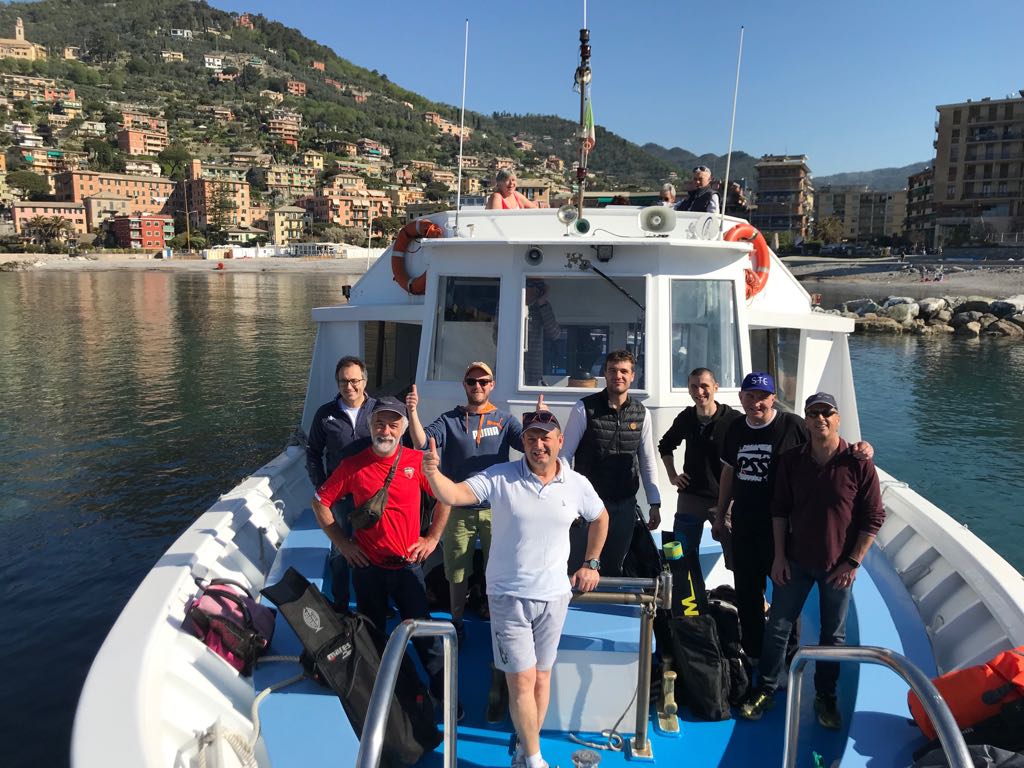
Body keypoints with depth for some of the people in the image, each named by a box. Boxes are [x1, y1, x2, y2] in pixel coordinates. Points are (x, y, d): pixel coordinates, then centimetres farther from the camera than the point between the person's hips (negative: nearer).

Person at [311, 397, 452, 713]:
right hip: (367, 567, 1)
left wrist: (432, 538, 1)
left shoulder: (417, 461, -8)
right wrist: (342, 543, -1)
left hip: (408, 565, -1)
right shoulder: (352, 465, -8)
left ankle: (444, 695, 19)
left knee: (424, 633, 3)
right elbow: (320, 502, 2)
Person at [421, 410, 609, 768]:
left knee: (541, 675, 13)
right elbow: (453, 495, -22)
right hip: (509, 596, -2)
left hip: (554, 595, 3)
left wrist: (591, 564, 13)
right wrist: (432, 473, -41)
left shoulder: (577, 484, -2)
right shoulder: (500, 478, -10)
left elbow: (600, 519, 17)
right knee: (522, 679, -1)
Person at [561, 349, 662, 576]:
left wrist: (655, 504, 8)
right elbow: (565, 454, -6)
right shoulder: (585, 409, -7)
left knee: (615, 568, 14)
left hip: (625, 504, 4)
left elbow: (647, 462, 10)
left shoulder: (641, 413, 5)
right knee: (579, 570, -1)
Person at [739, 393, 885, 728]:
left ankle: (825, 697, 29)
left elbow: (873, 517, -7)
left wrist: (853, 562, -9)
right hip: (795, 561, 2)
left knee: (833, 635, 12)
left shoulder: (858, 464, -12)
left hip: (838, 566, -2)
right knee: (777, 626, 7)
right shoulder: (792, 460, -3)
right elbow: (780, 509, 3)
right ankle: (765, 689, 23)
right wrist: (779, 555, -1)